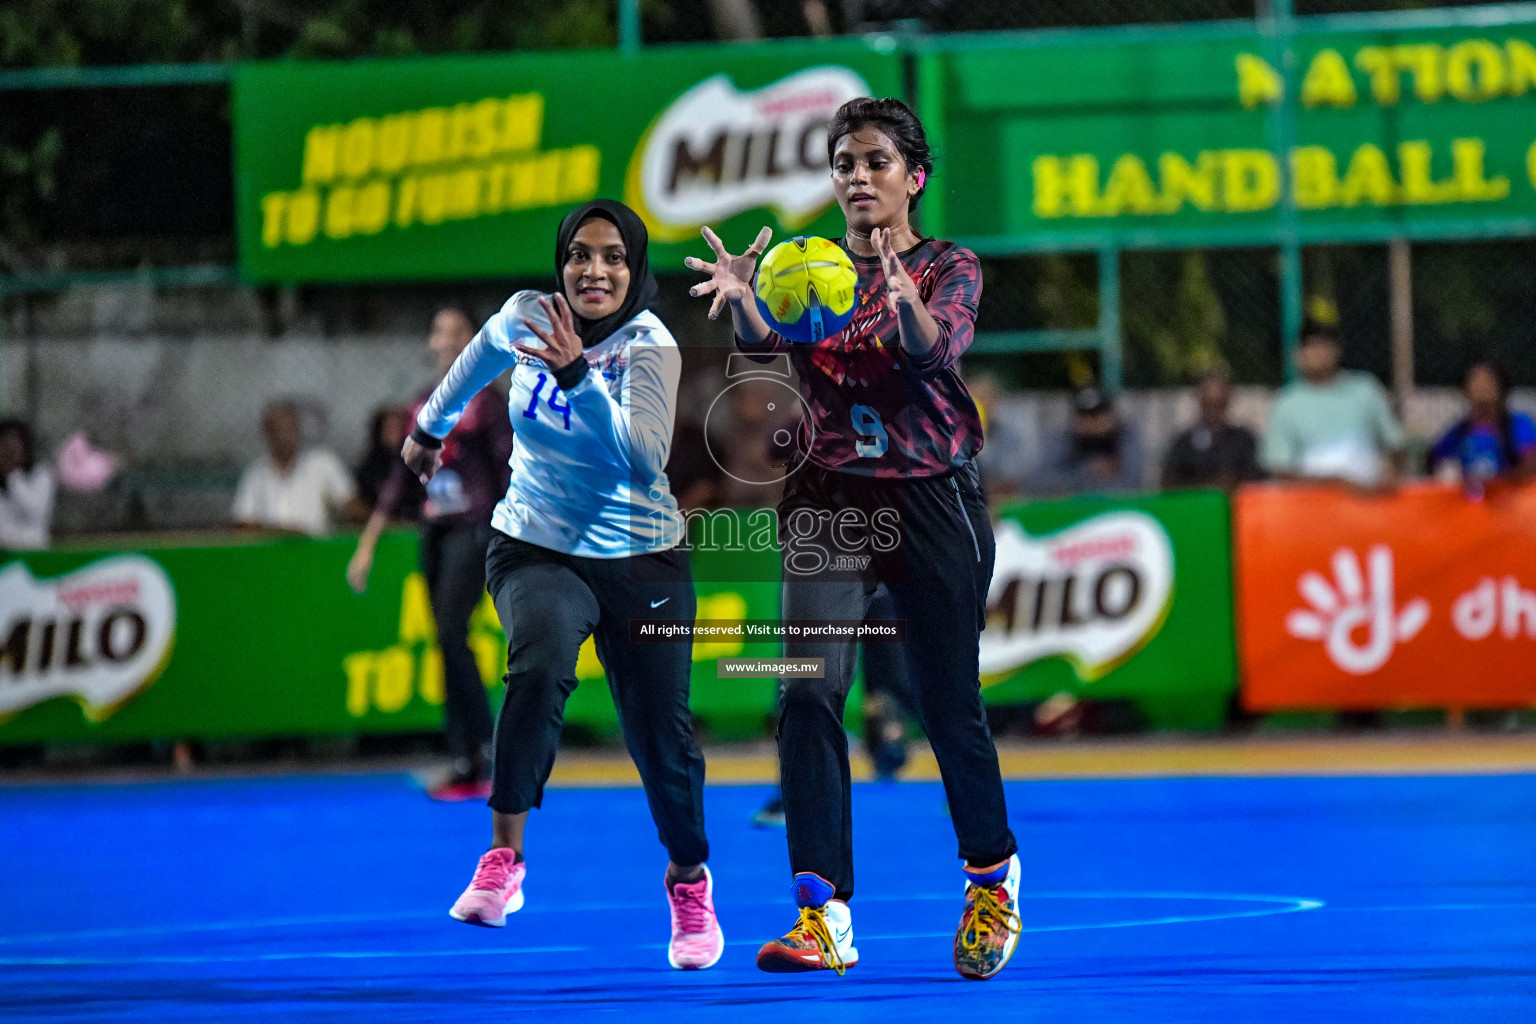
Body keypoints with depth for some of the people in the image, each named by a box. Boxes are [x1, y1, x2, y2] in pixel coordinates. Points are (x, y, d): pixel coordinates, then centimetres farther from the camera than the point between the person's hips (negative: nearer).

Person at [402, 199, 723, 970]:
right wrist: (432, 425, 35)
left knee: (660, 734, 3)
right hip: (535, 551, 1)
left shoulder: (650, 345, -16)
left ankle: (689, 880, 31)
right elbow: (481, 359, 21)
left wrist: (578, 375, -41)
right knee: (540, 661, -31)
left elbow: (644, 458, -32)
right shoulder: (527, 316, -5)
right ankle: (503, 858, -27)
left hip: (638, 562, -1)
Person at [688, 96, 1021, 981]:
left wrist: (905, 301, -44)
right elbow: (763, 340, -12)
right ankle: (823, 916, -15)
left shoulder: (950, 268, 2)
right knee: (809, 695, -13)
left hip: (933, 501, -2)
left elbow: (937, 344, -21)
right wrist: (742, 297, -36)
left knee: (949, 703, 2)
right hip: (829, 501, 2)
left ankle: (992, 876, 28)